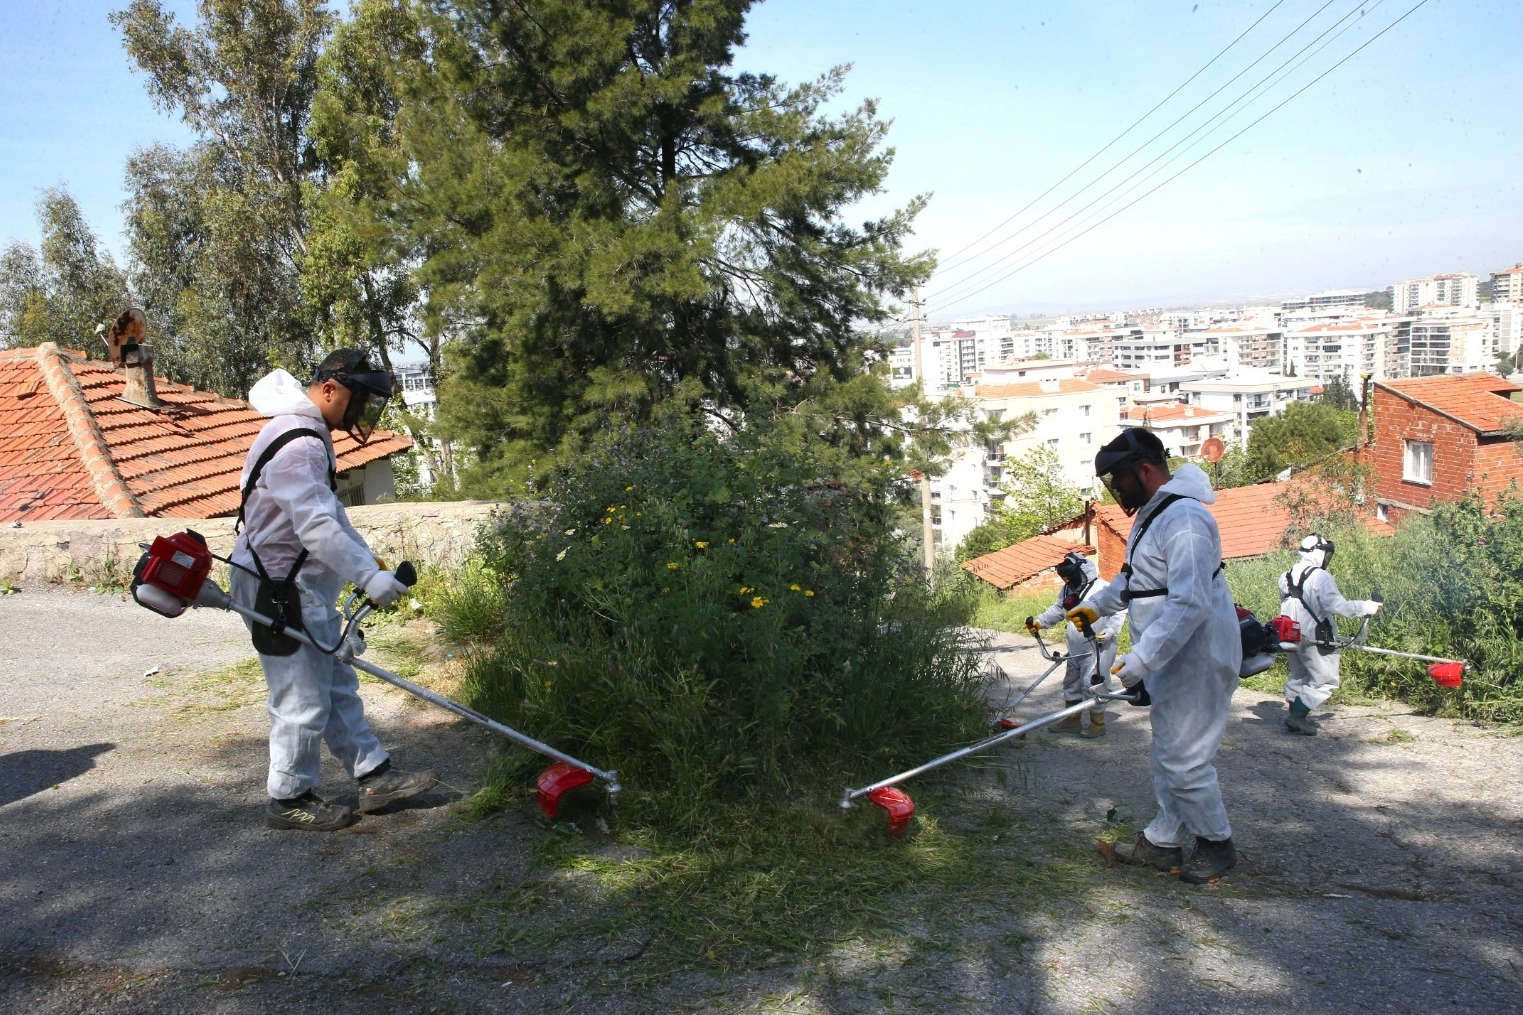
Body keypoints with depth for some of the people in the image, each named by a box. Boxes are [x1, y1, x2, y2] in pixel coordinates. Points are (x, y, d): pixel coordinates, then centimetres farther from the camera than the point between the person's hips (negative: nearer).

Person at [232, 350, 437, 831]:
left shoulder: (312, 435, 12)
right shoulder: (295, 445, -23)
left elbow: (330, 512, 19)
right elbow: (317, 526, -31)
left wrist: (370, 561, 13)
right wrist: (369, 576, -33)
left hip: (306, 589, 11)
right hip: (279, 592, -11)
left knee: (338, 685, 15)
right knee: (304, 699, -1)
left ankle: (375, 774, 24)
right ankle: (289, 799, 14)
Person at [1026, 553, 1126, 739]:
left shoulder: (1102, 589, -16)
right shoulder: (1068, 590, 9)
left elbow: (1119, 612, -14)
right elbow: (1058, 610, 19)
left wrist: (1108, 631, -24)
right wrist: (1039, 622, 8)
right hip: (1075, 649, 9)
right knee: (1072, 681, 17)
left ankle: (1098, 723, 7)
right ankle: (1072, 719, 31)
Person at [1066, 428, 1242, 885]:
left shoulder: (1184, 520, -24)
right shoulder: (1152, 514, 12)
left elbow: (1190, 603, -31)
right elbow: (1133, 577, 29)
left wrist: (1141, 659, -32)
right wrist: (1096, 604, 21)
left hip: (1196, 663, -11)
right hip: (1170, 660, 11)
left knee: (1183, 761, -2)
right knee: (1166, 756, 17)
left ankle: (1217, 845, 17)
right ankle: (1163, 842, 28)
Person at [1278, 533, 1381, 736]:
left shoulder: (1285, 577, 8)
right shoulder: (1320, 577, -17)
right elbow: (1337, 606, -25)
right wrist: (1365, 607, -14)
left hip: (1291, 637, 8)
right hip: (1315, 641, -8)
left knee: (1298, 677, 20)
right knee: (1325, 681, -1)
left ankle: (1295, 718, 23)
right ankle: (1297, 717, -6)